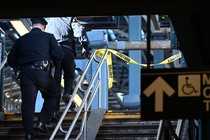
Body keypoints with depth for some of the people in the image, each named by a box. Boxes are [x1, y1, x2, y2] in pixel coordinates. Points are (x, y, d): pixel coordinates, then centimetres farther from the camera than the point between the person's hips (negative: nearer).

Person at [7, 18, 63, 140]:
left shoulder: (21, 40, 18)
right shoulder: (48, 37, 10)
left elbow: (11, 60, 18)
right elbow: (59, 55, -1)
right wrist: (55, 64, 19)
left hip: (25, 73, 2)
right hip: (43, 72, -2)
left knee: (27, 103, 1)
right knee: (52, 97, 18)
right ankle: (43, 122, 0)